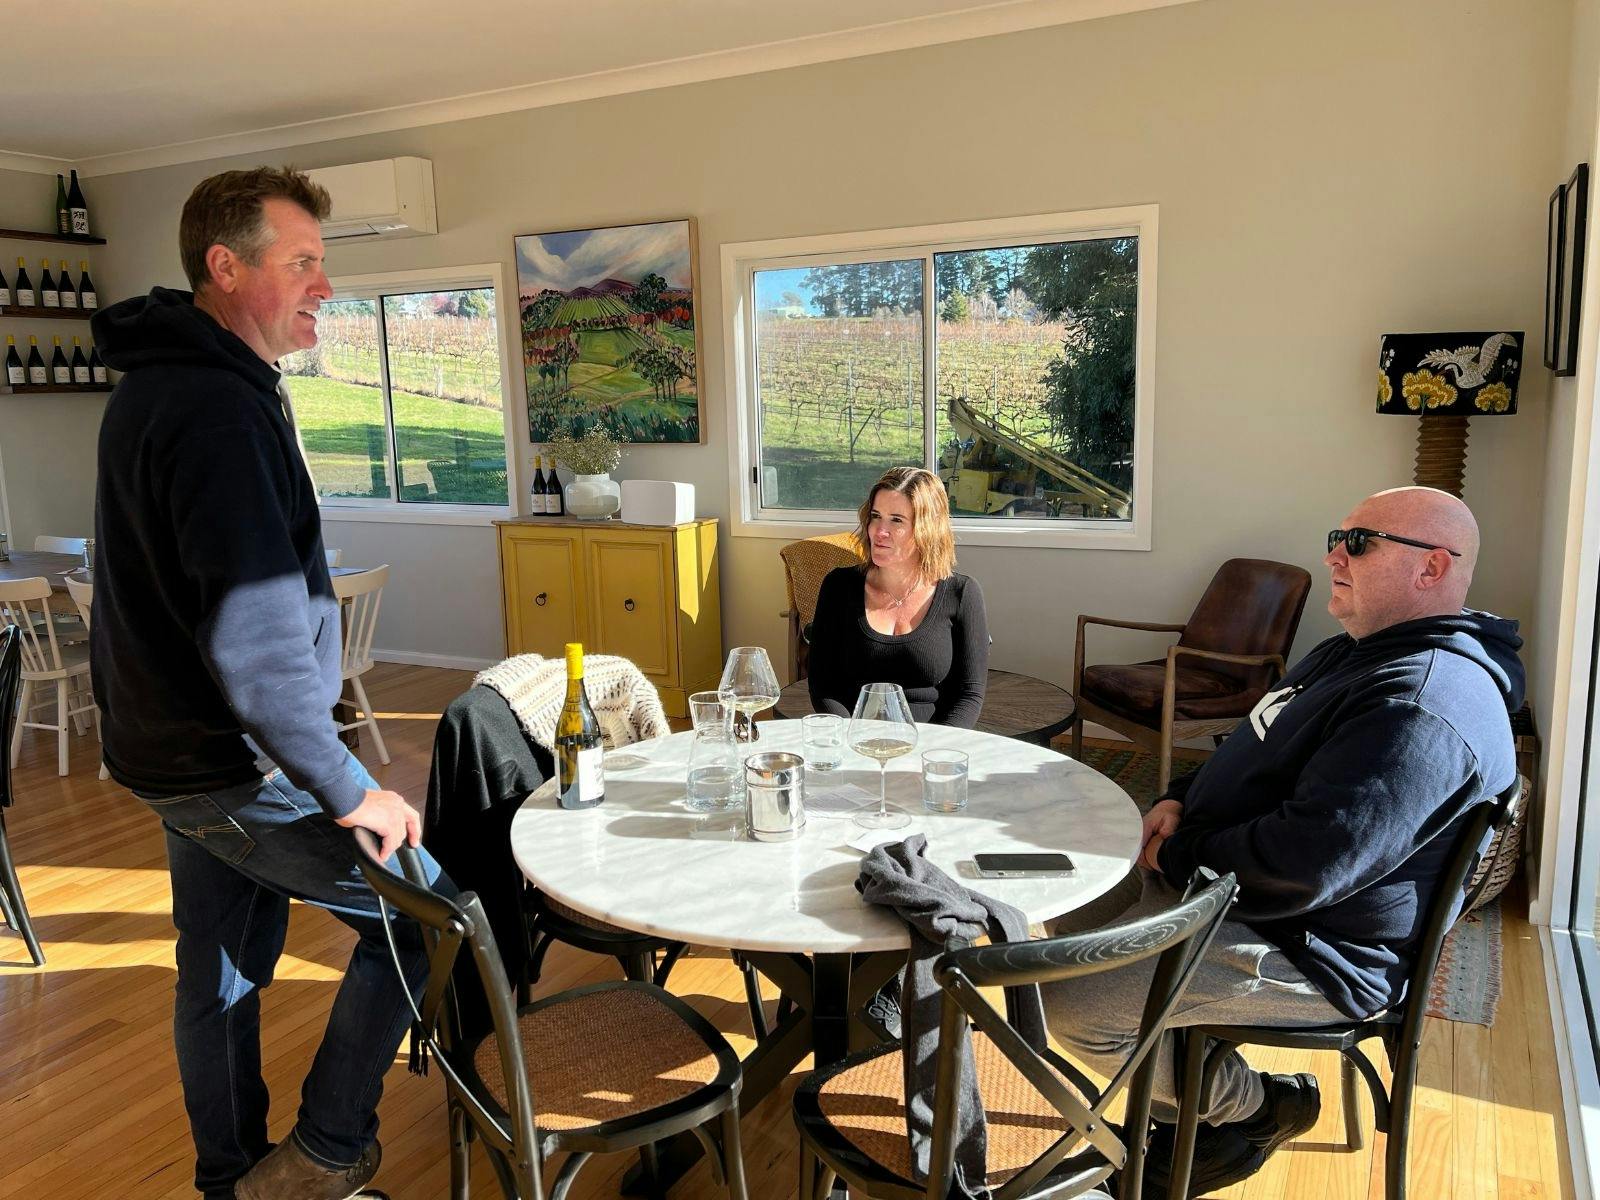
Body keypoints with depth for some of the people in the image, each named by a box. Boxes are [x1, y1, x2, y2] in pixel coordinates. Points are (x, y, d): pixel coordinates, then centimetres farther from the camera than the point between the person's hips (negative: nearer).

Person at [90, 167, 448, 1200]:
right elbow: (254, 634, -30)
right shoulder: (216, 409, -24)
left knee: (224, 971, 20)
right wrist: (346, 789, -22)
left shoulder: (157, 385, 11)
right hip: (238, 766, -10)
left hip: (177, 751, 10)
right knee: (420, 909, 4)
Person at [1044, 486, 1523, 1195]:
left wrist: (1177, 859, -18)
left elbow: (1305, 865, -34)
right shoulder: (1357, 653, 10)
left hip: (1306, 951, -11)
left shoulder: (1423, 709, -27)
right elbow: (1256, 756, 21)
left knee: (1069, 999, -18)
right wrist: (1181, 799, 2)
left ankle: (1253, 1110, 9)